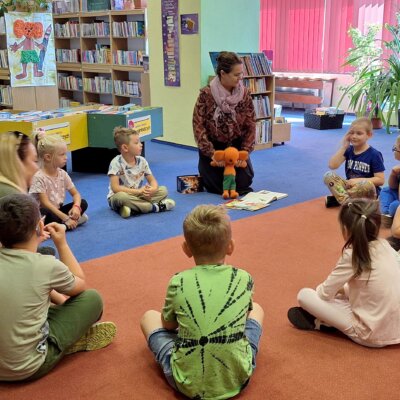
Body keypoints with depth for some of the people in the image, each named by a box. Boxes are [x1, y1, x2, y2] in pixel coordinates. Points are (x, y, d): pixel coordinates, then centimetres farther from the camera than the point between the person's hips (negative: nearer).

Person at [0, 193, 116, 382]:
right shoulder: (47, 265, -20)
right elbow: (80, 284, 2)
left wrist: (32, 241, 15)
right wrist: (61, 243, 6)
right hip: (27, 368, -5)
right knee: (92, 298, 3)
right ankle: (77, 340, 24)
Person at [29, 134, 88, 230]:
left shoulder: (63, 174, 2)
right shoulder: (39, 177, -19)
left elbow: (76, 194, 5)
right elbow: (45, 203, -23)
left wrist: (76, 207, -19)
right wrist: (65, 218, -26)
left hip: (58, 210, 7)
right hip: (44, 215, -7)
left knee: (83, 203, -7)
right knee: (46, 213, -40)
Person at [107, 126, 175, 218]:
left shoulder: (142, 161, 0)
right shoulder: (116, 163, -16)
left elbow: (152, 180, 5)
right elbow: (115, 188, -23)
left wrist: (153, 188, -21)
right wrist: (138, 191, -26)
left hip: (138, 196, 6)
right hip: (117, 197, -5)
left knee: (163, 190, -9)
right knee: (121, 197, -41)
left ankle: (132, 208, -27)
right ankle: (155, 207, -25)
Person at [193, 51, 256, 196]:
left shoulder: (245, 94, -9)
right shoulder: (206, 94, -18)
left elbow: (251, 125, -4)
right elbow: (198, 126, -16)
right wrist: (212, 153, -19)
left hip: (236, 145, 3)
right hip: (213, 146, -2)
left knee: (243, 184, -6)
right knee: (216, 187, -6)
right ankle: (203, 173, 29)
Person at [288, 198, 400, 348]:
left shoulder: (352, 255, -17)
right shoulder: (385, 246, 2)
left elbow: (325, 293, -8)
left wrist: (320, 289, 13)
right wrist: (341, 288, 19)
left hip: (370, 334, -7)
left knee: (304, 295, -8)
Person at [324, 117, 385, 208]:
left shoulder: (374, 154, -10)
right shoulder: (348, 150, 4)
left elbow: (381, 180, -12)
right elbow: (332, 165, -10)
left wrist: (359, 180, -19)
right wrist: (343, 146, -10)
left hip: (367, 192, -5)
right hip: (349, 186, 5)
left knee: (367, 185, -39)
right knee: (328, 175, -17)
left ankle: (339, 197, -23)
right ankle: (347, 201, -32)